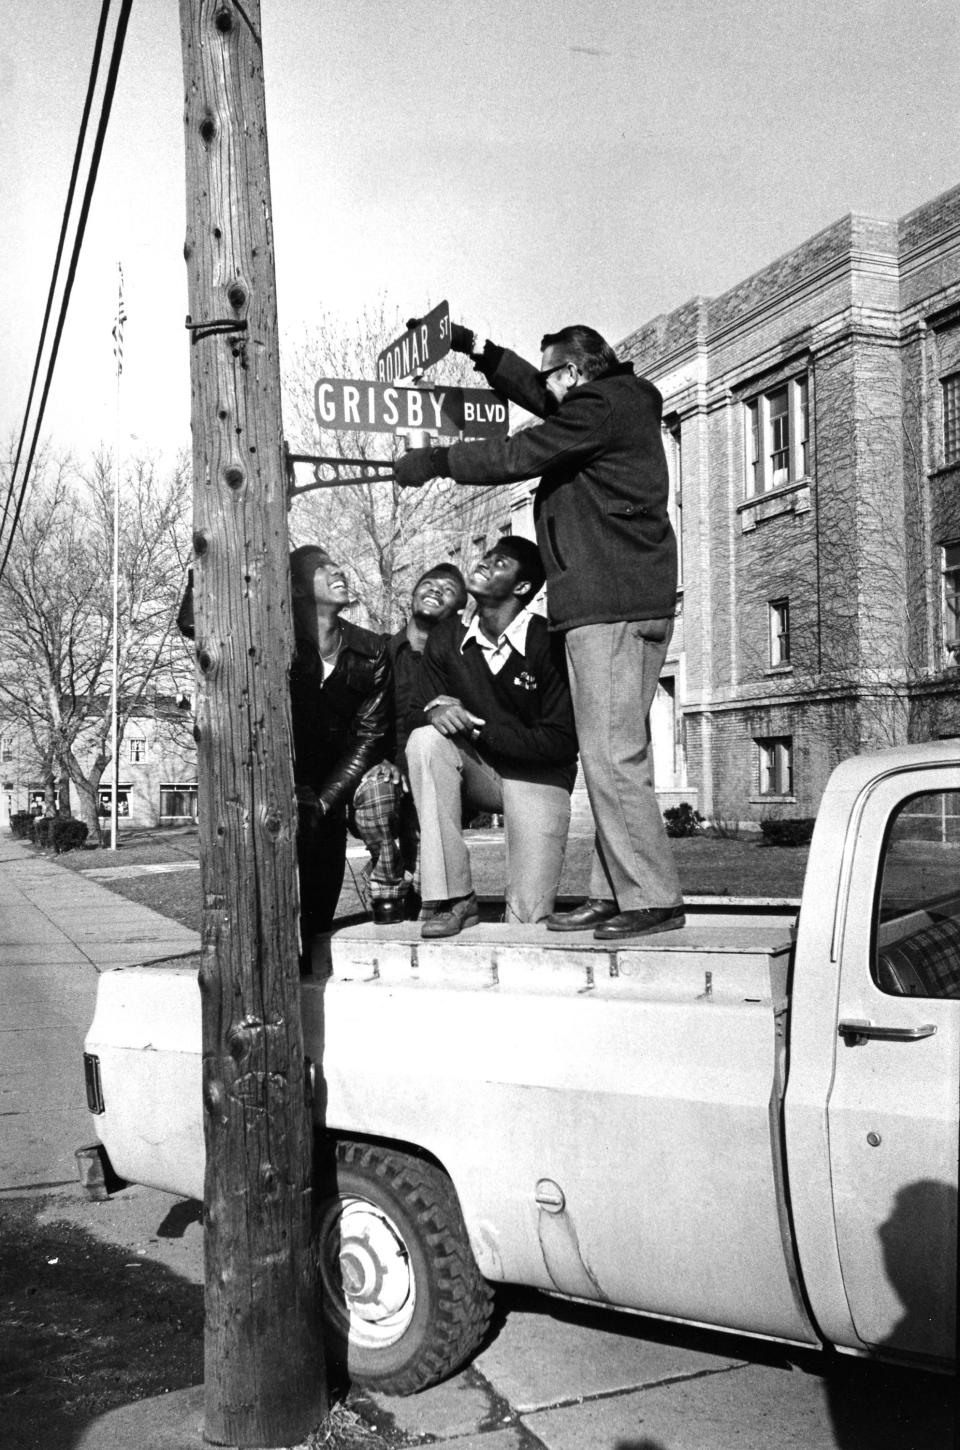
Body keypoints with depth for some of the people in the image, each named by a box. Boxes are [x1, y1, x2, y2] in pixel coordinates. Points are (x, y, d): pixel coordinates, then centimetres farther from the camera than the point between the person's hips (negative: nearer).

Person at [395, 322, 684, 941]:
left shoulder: (602, 408, -8)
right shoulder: (619, 403, 22)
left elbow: (517, 455, -10)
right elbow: (534, 393, 34)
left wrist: (435, 461, 0)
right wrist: (476, 347, 30)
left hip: (611, 606, -11)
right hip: (632, 602, 11)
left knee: (612, 755, -10)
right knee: (614, 755, 9)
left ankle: (653, 898, -8)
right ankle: (613, 892, 13)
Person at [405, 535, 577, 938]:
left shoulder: (548, 643, -15)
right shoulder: (446, 640, -1)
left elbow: (561, 742, -17)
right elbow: (416, 714, 2)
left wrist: (478, 727, -21)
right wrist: (434, 710, -24)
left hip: (538, 777, -4)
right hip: (479, 771, 4)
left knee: (528, 919, -16)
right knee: (425, 739, -29)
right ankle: (453, 899, -24)